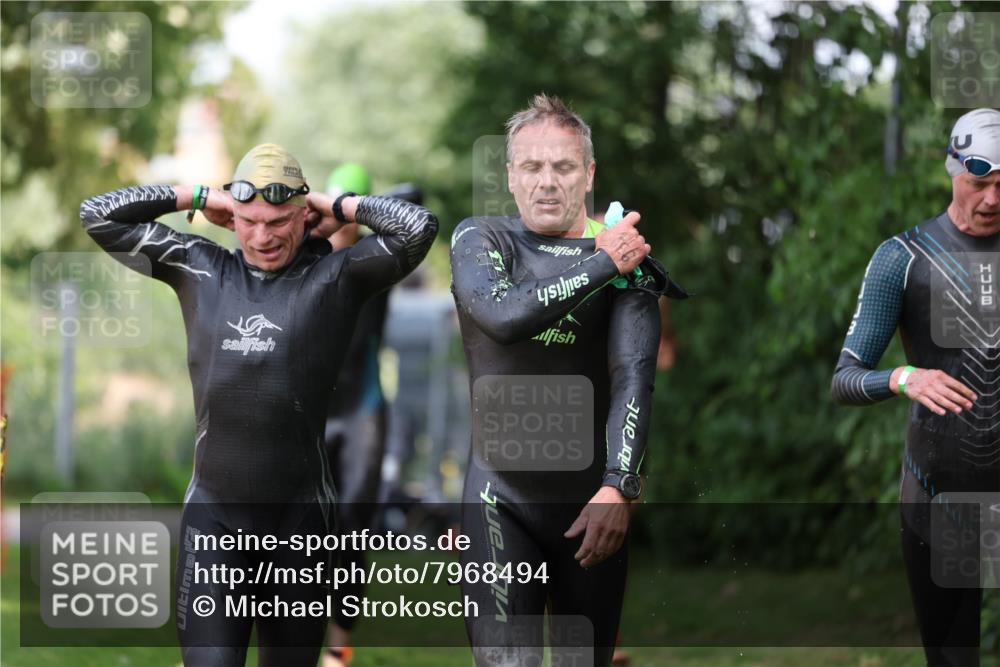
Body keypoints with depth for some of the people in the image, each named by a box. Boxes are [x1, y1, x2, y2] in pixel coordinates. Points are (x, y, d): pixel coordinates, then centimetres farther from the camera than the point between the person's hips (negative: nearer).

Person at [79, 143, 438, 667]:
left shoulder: (335, 276, 1)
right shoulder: (199, 269, 8)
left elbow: (418, 227, -12)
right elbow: (98, 216, 11)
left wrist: (340, 206, 1)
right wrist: (201, 197, 9)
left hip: (300, 515, -1)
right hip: (213, 512, 1)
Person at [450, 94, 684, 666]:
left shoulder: (627, 258, 1)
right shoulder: (480, 240, 2)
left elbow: (634, 377, -13)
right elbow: (502, 314, -21)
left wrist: (618, 488, -27)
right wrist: (603, 264, -16)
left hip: (593, 499, 1)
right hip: (502, 495, -1)